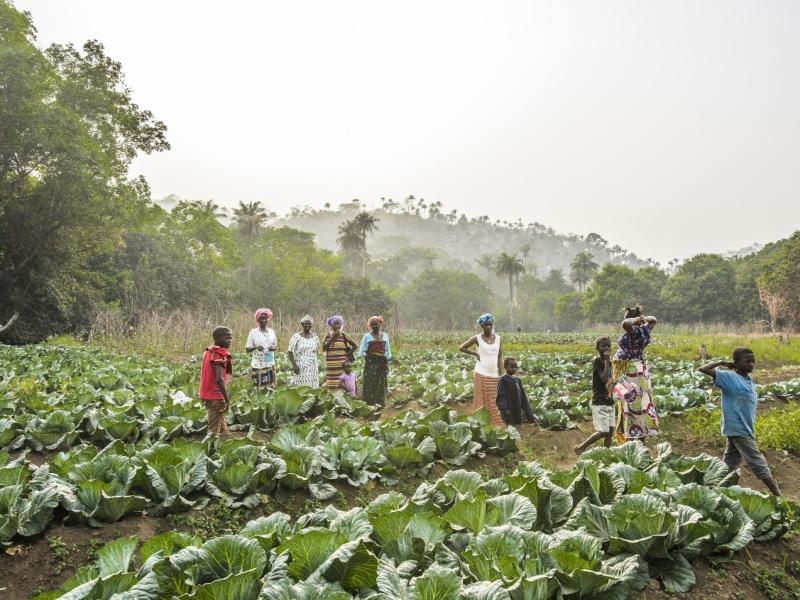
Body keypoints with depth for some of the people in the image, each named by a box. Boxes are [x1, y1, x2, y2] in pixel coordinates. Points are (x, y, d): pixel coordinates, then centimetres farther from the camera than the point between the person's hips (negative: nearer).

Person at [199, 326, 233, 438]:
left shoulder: (208, 351, 10)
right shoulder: (219, 355, -18)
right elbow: (219, 379, -26)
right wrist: (227, 399, -23)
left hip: (207, 394, 9)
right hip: (216, 396, -9)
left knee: (222, 428, 19)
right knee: (215, 429, -1)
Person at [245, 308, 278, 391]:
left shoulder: (271, 331, 6)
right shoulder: (253, 332, -4)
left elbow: (275, 345, 16)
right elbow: (247, 349, -3)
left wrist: (274, 348, -7)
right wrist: (255, 347, -23)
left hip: (270, 364, 4)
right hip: (257, 365, -4)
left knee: (270, 387, 3)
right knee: (258, 388, -7)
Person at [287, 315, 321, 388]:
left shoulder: (315, 337, 7)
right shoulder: (296, 337, -4)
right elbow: (289, 352, -4)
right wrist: (294, 365, -12)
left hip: (312, 368, 3)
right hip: (300, 368, -3)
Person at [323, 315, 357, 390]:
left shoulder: (343, 335, 5)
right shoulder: (328, 335, 5)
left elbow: (354, 345, 8)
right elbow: (324, 348, -9)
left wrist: (348, 355, 1)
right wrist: (332, 338, -12)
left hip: (342, 363, 0)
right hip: (331, 364, 0)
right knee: (331, 386, -4)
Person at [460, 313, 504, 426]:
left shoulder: (498, 338, 6)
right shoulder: (477, 338, -1)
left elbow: (500, 357, 6)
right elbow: (462, 348, 7)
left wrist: (500, 373, -1)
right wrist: (475, 354, 0)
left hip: (494, 374, 2)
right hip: (481, 373, -2)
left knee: (494, 400, 4)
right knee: (482, 399, 1)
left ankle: (498, 424, 8)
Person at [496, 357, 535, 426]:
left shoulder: (517, 380, 15)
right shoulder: (502, 380, -6)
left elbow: (523, 397, 19)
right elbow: (500, 397, -13)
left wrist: (529, 415, 17)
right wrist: (503, 408, -31)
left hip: (518, 414, 7)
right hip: (508, 415, -7)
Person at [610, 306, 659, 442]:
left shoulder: (634, 330, -18)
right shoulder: (644, 330, 6)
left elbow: (625, 324, -41)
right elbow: (653, 320, 28)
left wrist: (635, 320, -22)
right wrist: (644, 318, 9)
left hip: (630, 372, -9)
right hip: (640, 369, 9)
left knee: (631, 405, -6)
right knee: (641, 402, 13)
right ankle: (642, 439, 21)